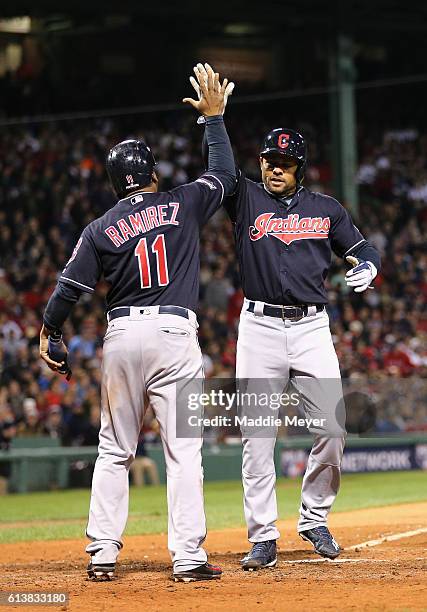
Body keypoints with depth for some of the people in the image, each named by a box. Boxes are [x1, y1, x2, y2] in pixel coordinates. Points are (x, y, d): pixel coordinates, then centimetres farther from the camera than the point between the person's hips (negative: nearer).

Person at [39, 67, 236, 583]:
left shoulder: (101, 229, 4)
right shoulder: (181, 205, 3)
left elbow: (68, 288, 1)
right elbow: (224, 174, 19)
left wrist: (49, 333, 15)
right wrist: (214, 118, 28)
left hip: (122, 335, 1)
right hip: (175, 332, -1)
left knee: (114, 450, 10)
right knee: (183, 449, -3)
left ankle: (102, 554, 6)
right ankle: (188, 557, -8)